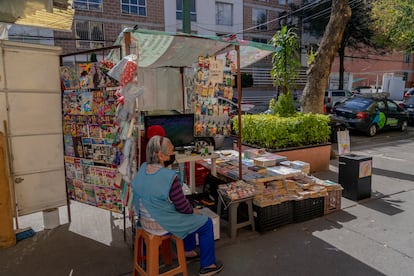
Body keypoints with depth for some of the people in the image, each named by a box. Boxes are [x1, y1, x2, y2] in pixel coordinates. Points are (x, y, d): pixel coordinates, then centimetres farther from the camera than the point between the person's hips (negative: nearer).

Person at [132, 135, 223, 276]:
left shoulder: (142, 168, -6)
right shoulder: (169, 176, -29)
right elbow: (183, 207, -19)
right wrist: (193, 210, 2)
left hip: (145, 221, 8)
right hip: (162, 225, -8)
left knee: (189, 215, 31)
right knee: (206, 223, 11)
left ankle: (188, 251, 45)